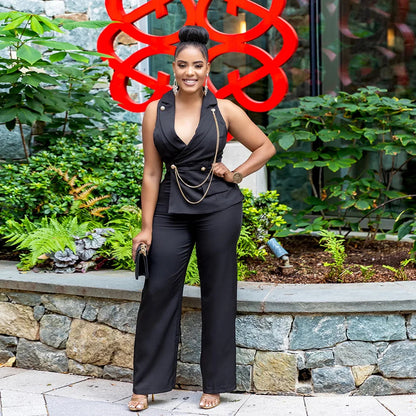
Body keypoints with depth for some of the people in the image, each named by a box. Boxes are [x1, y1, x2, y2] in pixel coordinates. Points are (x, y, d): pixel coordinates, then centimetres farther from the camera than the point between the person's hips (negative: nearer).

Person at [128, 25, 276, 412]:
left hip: (218, 207, -1)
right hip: (172, 209, 1)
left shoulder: (224, 110, -2)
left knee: (217, 293, 6)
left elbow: (266, 147, 10)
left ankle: (215, 383, 19)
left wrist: (235, 174, -3)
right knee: (158, 291, 0)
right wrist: (146, 227, 1)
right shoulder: (156, 111, 1)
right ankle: (146, 384, 13)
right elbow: (151, 172, 3)